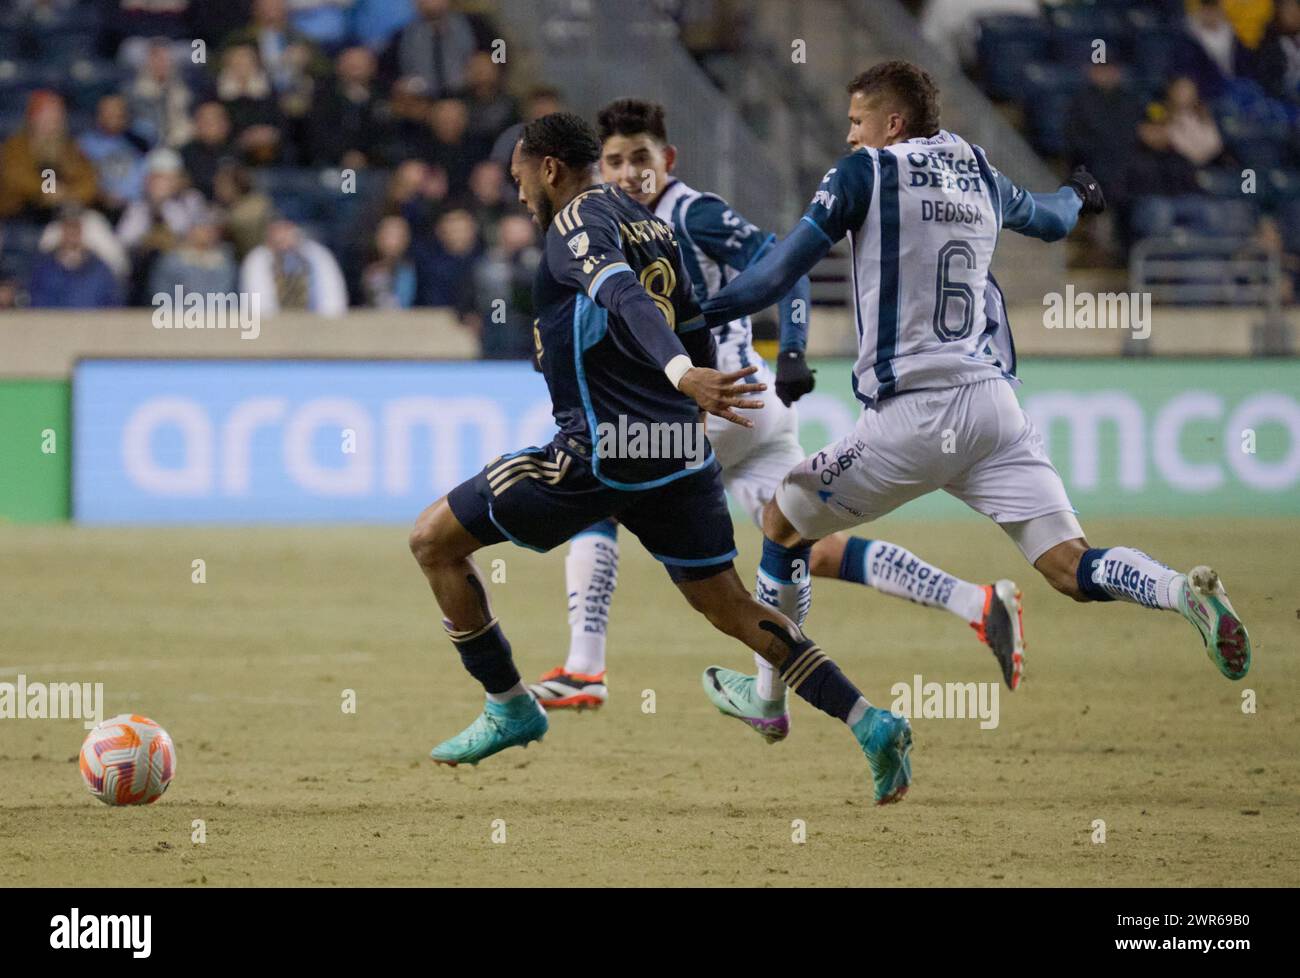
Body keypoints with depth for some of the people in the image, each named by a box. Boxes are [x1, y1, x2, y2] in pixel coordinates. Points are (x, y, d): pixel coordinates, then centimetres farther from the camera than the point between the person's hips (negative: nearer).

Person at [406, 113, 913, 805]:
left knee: (434, 539, 4)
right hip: (680, 453, 8)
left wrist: (683, 377, -42)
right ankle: (871, 725, -2)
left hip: (599, 454, -8)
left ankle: (509, 709, 8)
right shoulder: (654, 228, 18)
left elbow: (626, 299, -26)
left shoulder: (575, 222, -7)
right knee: (731, 608, 12)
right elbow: (697, 338, 22)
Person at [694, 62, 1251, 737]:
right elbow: (1052, 220, 36)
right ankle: (1182, 591, -30)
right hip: (994, 402, 5)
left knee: (782, 524, 13)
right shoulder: (980, 175, 15)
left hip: (912, 414, -5)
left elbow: (783, 270, -8)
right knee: (1071, 568, -2)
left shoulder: (866, 172, -1)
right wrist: (1077, 194, 59)